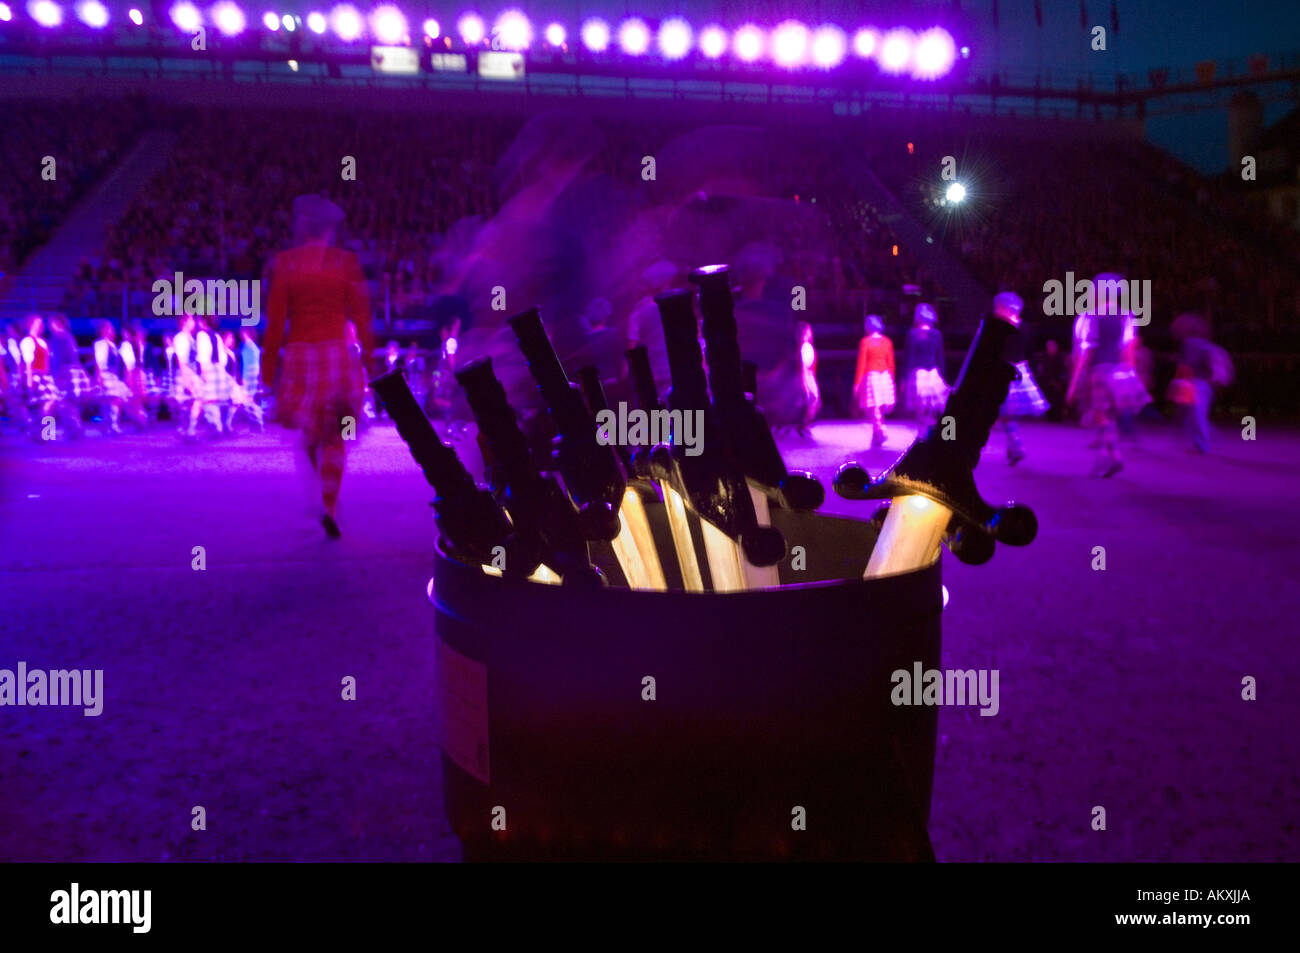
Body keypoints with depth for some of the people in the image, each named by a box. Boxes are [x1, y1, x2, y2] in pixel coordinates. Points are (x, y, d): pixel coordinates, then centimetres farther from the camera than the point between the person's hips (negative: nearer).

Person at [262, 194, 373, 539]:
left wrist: (268, 370, 3)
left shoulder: (284, 263, 1)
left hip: (299, 355, 0)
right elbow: (361, 316, 0)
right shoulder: (346, 262, 1)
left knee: (310, 432, 18)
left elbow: (275, 321, -2)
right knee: (334, 438, 6)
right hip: (338, 354, 0)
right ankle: (329, 507, -6)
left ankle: (320, 497, 19)